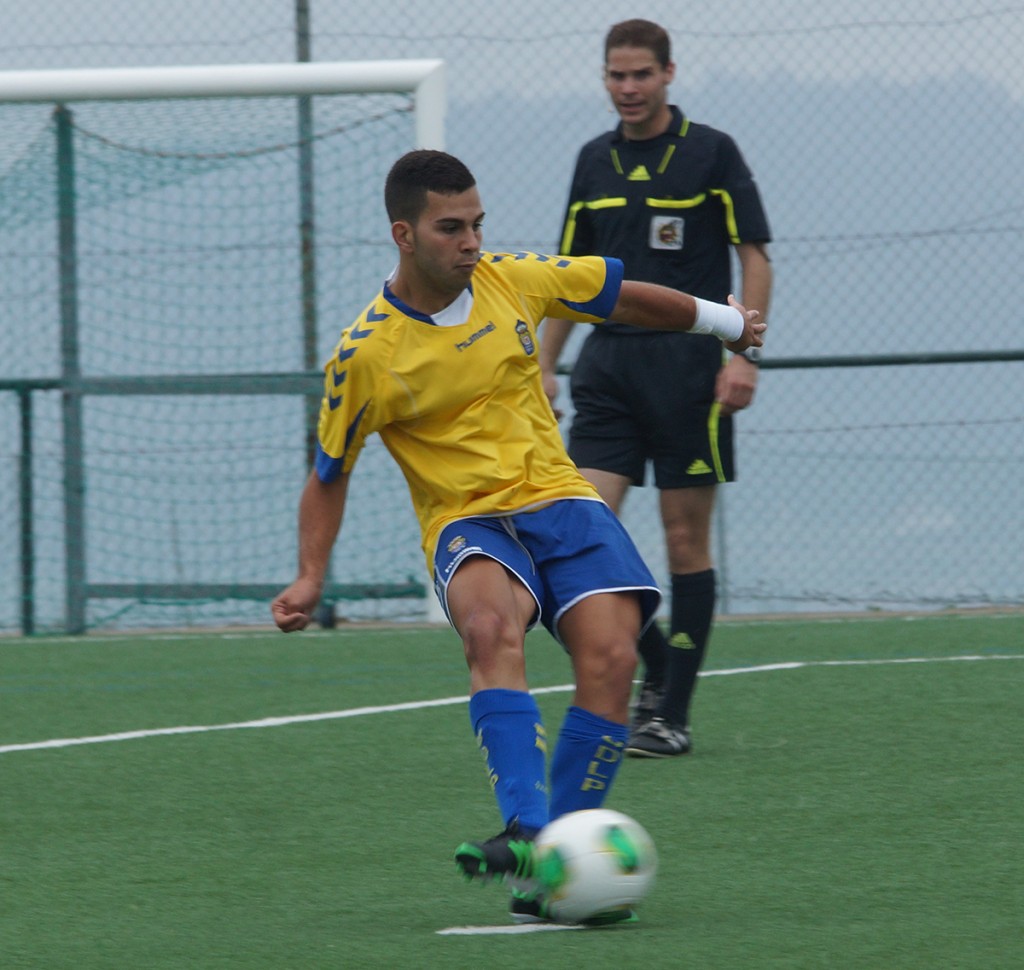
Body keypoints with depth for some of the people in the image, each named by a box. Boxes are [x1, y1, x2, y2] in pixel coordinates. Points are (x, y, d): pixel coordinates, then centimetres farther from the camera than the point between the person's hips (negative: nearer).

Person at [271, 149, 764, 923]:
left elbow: (623, 295, 19)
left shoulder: (514, 280, 1)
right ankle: (524, 832, -49)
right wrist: (311, 580, -4)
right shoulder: (364, 356, -7)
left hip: (558, 497, 3)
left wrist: (722, 321, 32)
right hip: (466, 521, -3)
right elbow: (330, 476, 7)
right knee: (491, 626, -38)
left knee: (610, 655, -23)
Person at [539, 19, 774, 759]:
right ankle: (655, 668, 10)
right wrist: (545, 364, 12)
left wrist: (744, 353, -14)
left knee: (687, 541, -1)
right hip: (608, 363, 4)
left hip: (687, 360, -4)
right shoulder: (595, 162, 11)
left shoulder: (711, 153, -2)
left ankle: (673, 716, 3)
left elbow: (755, 257, -3)